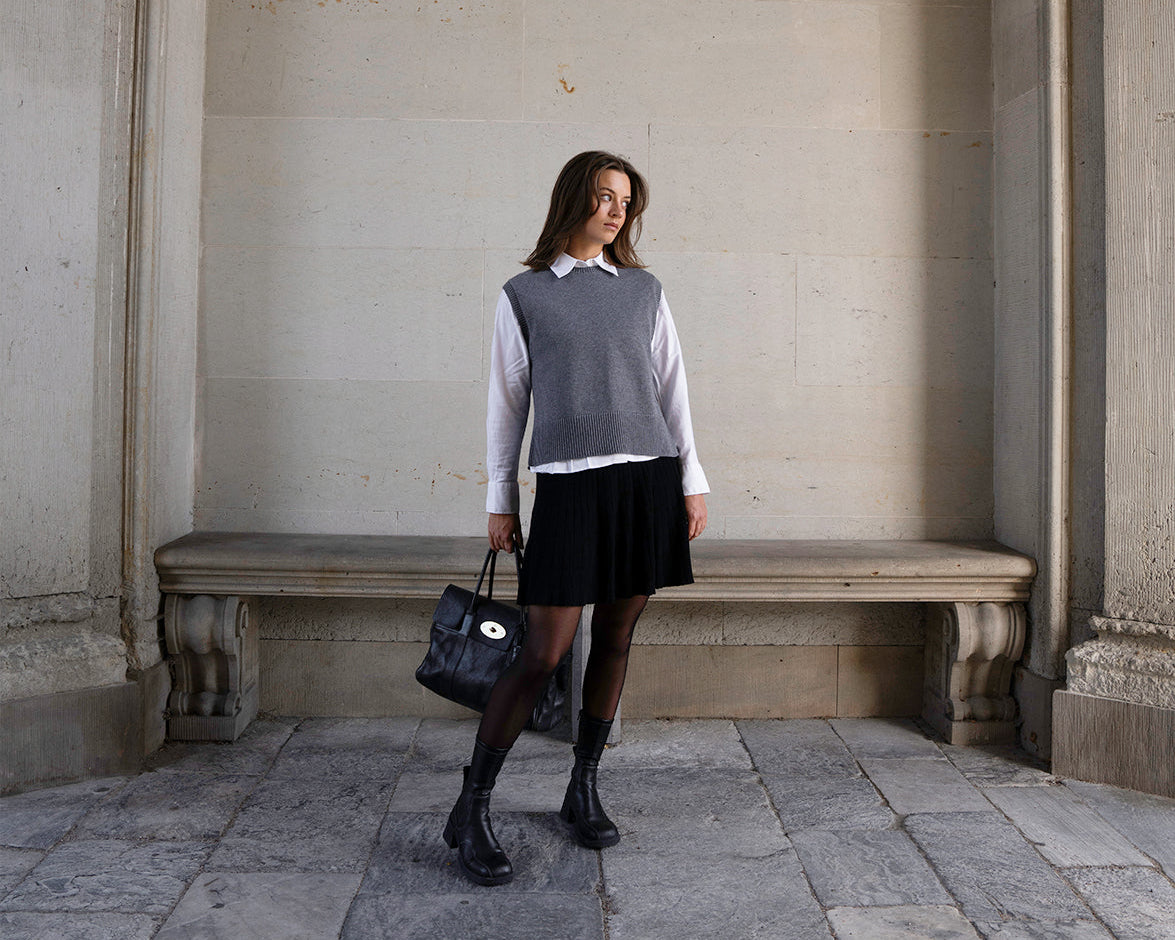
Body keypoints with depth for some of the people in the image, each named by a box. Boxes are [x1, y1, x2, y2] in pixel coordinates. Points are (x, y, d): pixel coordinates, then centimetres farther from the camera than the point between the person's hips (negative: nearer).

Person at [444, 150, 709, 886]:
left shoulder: (645, 290, 13)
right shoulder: (524, 295, 7)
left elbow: (672, 387, 12)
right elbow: (508, 398, 7)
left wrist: (692, 481, 6)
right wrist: (501, 500, 5)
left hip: (648, 478, 3)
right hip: (571, 484, -3)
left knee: (616, 638, 8)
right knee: (545, 652, -6)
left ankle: (585, 790, 24)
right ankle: (471, 811, 6)